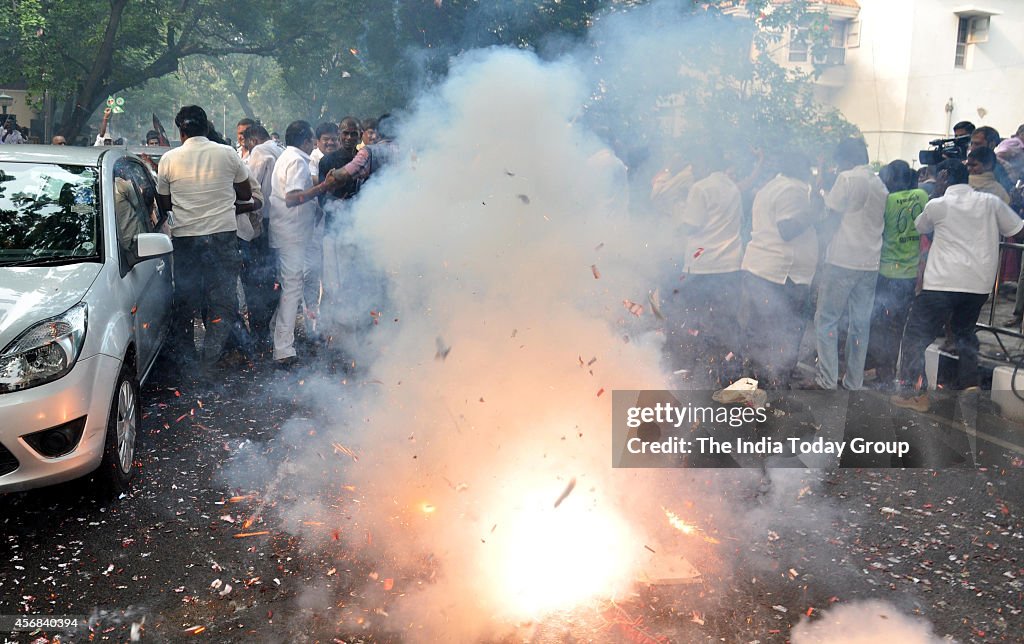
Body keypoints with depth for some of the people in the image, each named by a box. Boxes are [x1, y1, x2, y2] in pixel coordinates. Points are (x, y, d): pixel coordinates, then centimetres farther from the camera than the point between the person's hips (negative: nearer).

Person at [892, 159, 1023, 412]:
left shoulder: (937, 205, -2)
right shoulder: (990, 202, 6)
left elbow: (920, 227, 17)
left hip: (943, 282, -5)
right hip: (980, 283, 5)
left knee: (916, 336, 2)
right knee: (964, 330, 25)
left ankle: (915, 393, -3)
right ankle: (970, 384, 22)